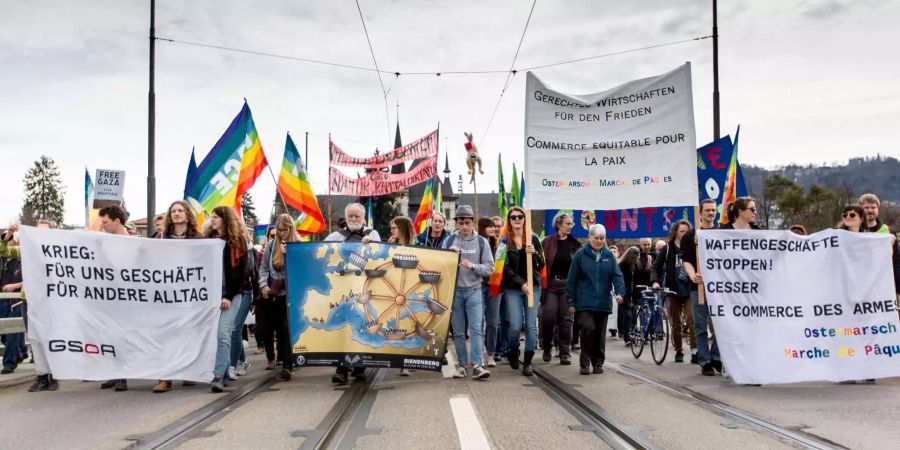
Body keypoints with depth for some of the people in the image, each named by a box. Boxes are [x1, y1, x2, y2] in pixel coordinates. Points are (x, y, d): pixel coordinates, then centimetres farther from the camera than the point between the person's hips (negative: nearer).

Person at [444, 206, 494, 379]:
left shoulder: (481, 242, 3)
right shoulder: (449, 241, 5)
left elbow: (490, 267, -1)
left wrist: (473, 266, -17)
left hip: (474, 291, -1)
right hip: (454, 291, 1)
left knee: (476, 328, -10)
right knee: (458, 331, 6)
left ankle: (477, 365, -11)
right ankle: (462, 365, 15)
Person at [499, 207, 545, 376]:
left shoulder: (533, 238, 6)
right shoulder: (504, 240, 1)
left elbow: (541, 265, 6)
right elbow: (505, 267, -4)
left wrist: (534, 253, -14)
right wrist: (521, 283, -13)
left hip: (533, 286, 1)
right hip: (513, 288, -1)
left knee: (531, 325, -2)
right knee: (515, 326, -5)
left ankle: (527, 362, 8)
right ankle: (513, 352, 25)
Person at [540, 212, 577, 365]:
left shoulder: (574, 244, 7)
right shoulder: (547, 242, 2)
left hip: (568, 285, 2)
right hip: (550, 284, -1)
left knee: (566, 319, 2)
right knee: (548, 317, -6)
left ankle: (565, 352, 10)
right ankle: (547, 348, 17)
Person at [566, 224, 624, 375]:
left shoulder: (609, 256, 7)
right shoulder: (580, 255, -1)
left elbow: (617, 276, 1)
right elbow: (571, 279, -1)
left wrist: (619, 292, -17)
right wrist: (571, 302, -3)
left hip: (603, 303, 3)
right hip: (584, 303, -3)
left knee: (600, 334, 10)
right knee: (588, 329, -17)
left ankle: (598, 363, 25)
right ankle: (585, 363, -4)